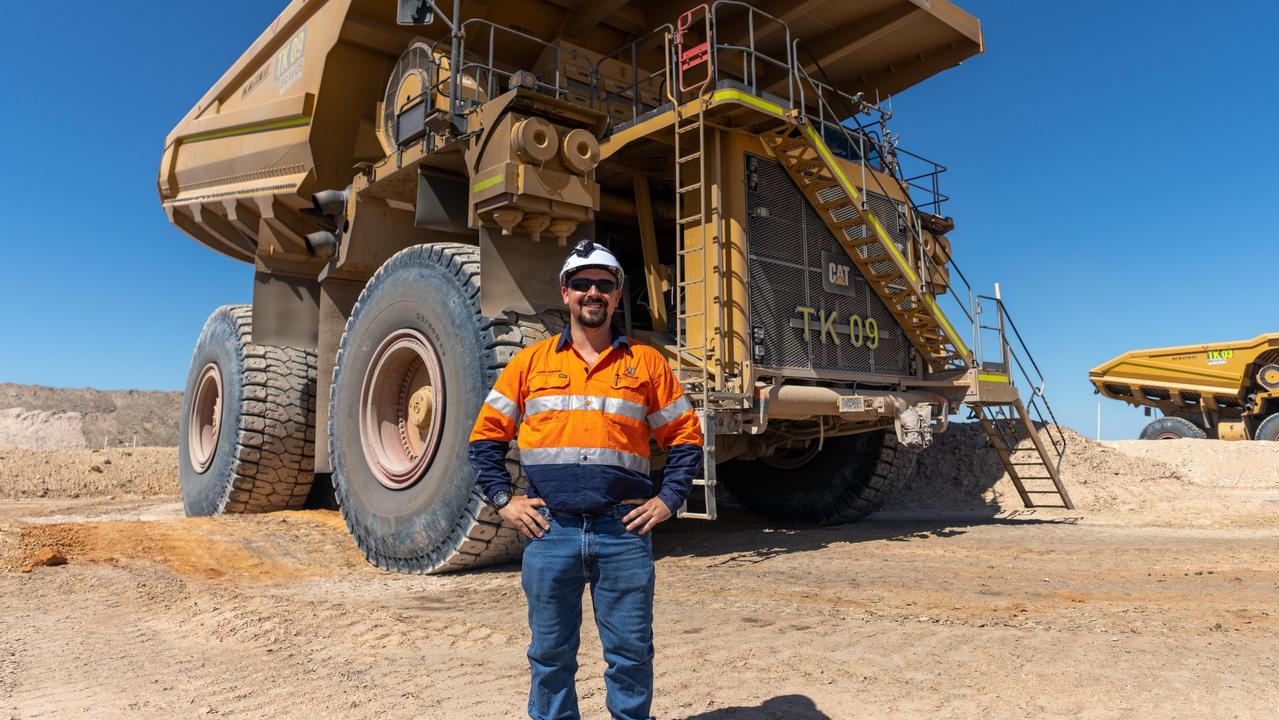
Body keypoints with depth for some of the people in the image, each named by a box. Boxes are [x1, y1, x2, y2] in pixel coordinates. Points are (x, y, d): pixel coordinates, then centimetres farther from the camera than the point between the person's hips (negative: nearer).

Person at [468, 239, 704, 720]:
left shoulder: (646, 362, 7)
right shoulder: (531, 362, 8)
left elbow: (686, 437, 10)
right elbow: (485, 437, 11)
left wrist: (668, 500, 1)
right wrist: (503, 500, 2)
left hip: (624, 529, 0)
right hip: (549, 529, 1)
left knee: (631, 653, 7)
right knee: (550, 654, 12)